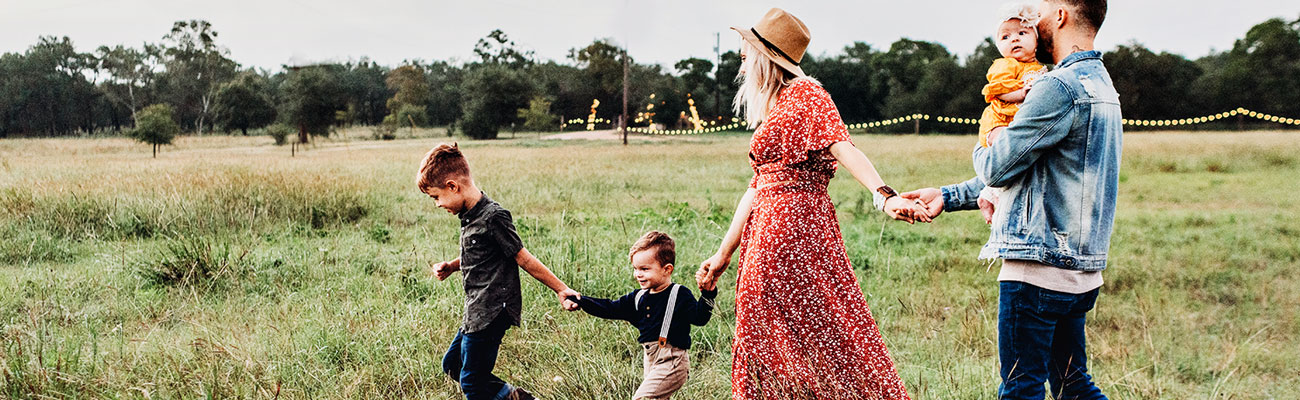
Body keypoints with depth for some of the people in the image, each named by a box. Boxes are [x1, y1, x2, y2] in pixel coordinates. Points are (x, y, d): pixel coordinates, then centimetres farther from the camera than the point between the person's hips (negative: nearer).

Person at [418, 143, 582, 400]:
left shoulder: (493, 217, -20)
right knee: (452, 364, 20)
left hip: (491, 314, -10)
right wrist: (451, 266, 8)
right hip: (478, 312, 10)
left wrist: (561, 290, -12)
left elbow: (524, 259, -15)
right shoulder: (470, 215, 8)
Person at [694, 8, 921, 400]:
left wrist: (884, 195, -36)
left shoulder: (804, 94, -5)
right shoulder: (775, 109, 21)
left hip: (794, 225, -9)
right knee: (764, 339, 10)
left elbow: (842, 147, -20)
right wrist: (723, 254, 22)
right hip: (768, 229, 9)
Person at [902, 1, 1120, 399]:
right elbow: (1027, 171, 21)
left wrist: (983, 149, 11)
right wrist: (947, 197, 18)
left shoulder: (1060, 86, -16)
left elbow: (996, 168, -14)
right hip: (1080, 267, 10)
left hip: (1039, 266, -10)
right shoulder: (1100, 84, 18)